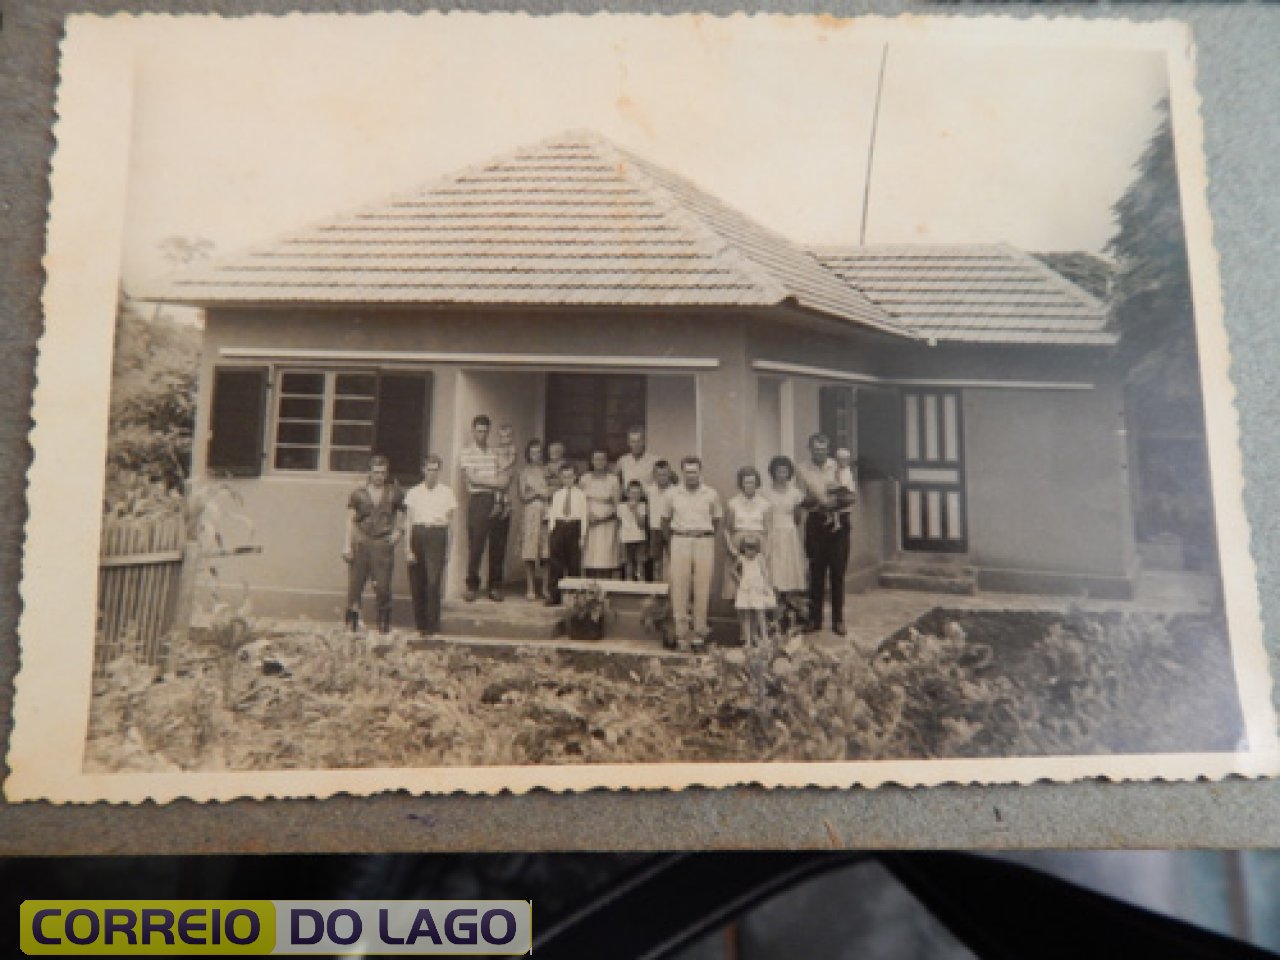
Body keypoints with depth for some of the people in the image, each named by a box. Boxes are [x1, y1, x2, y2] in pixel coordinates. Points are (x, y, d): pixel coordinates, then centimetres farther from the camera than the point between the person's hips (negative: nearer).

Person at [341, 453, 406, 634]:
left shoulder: (394, 493, 8)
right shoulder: (358, 493, 6)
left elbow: (401, 519, 14)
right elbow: (350, 520, 5)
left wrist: (398, 532, -6)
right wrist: (347, 545, -3)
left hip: (383, 544, 0)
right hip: (360, 543, 0)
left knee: (383, 587, -3)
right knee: (355, 584, 0)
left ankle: (384, 624, 7)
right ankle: (351, 623, 9)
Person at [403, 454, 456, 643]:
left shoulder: (446, 493, 6)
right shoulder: (414, 493, 8)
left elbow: (450, 521, 11)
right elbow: (408, 521, 5)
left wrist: (448, 549, 8)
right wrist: (408, 548, -4)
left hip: (437, 537, -2)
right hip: (417, 536, 2)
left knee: (433, 582, -11)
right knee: (417, 585, 5)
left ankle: (432, 628, -6)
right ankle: (420, 625, 18)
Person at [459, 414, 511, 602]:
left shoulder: (495, 453, 17)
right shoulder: (466, 452, 4)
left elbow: (506, 475, 18)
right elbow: (471, 478, -7)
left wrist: (505, 481, -5)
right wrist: (495, 483, -11)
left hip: (498, 500, 4)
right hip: (478, 500, -4)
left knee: (498, 545, 4)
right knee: (476, 545, -5)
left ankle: (495, 587, 11)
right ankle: (472, 586, 4)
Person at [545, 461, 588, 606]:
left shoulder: (581, 495, 4)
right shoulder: (556, 495, 11)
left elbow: (584, 516, 1)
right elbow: (552, 514, 11)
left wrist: (583, 535, -4)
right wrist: (550, 531, 3)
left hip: (574, 528, -2)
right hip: (558, 528, 2)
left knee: (574, 564, -1)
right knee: (555, 564, -1)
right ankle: (554, 596, 5)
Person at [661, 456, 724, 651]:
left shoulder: (711, 494, 4)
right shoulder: (672, 494, 5)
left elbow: (717, 520, 14)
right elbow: (665, 520, 14)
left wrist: (707, 537, 7)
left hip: (704, 542, 0)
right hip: (680, 541, 0)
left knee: (702, 588, 1)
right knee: (679, 587, -2)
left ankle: (699, 632, 8)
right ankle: (680, 632, 4)